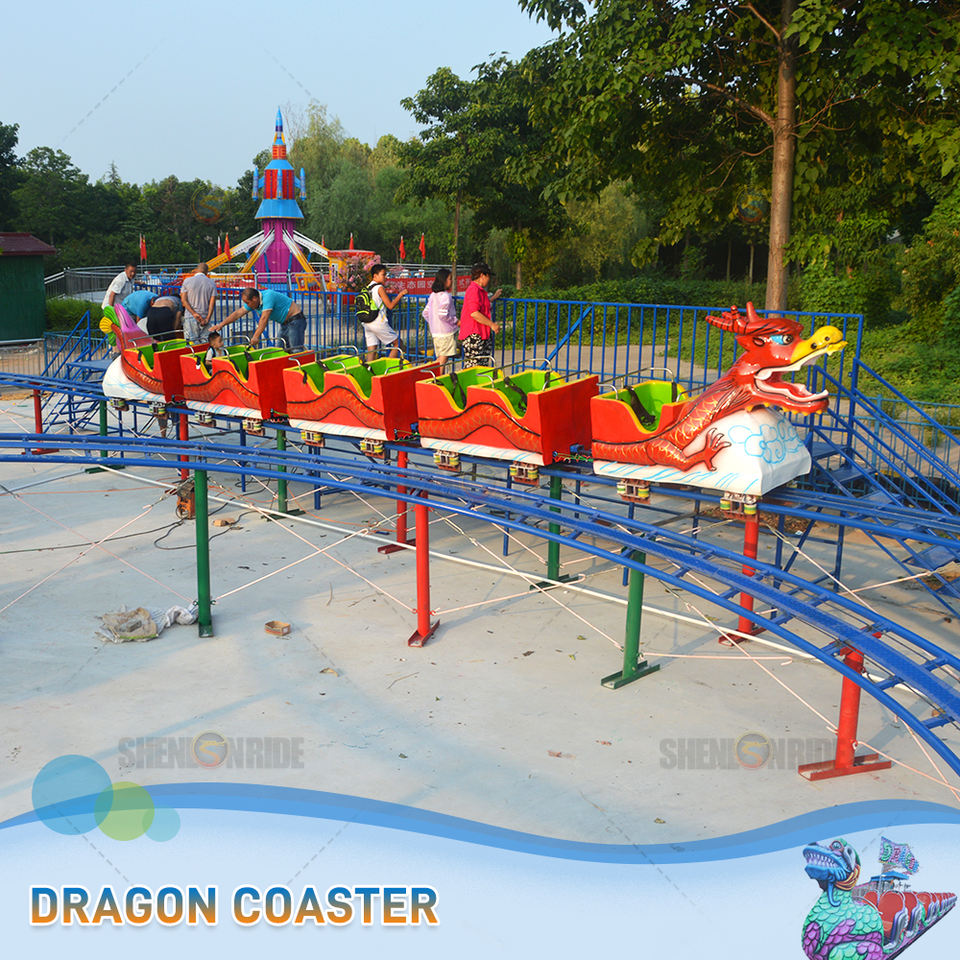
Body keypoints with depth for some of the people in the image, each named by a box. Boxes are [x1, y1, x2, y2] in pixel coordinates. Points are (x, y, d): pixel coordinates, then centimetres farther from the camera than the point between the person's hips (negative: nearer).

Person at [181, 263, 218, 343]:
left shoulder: (187, 281, 1)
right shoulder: (212, 283, 2)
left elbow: (184, 300, -6)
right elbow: (212, 302, -5)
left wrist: (194, 313, -12)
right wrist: (207, 318, -8)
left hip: (190, 317, -1)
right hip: (205, 317, 1)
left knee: (192, 342, -1)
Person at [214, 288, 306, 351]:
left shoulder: (268, 296, -26)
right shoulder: (253, 302, 2)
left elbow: (264, 319, -32)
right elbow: (238, 313, 6)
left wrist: (256, 337, -34)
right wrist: (221, 325, 4)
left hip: (295, 319, -10)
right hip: (285, 322, 10)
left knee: (296, 351, -17)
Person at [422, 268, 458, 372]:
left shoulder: (433, 295, 11)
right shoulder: (445, 296, -15)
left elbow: (425, 313, 14)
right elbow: (442, 314, -23)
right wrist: (455, 321, -11)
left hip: (435, 332, 8)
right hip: (446, 332, -8)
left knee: (440, 358, 14)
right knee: (443, 358, -4)